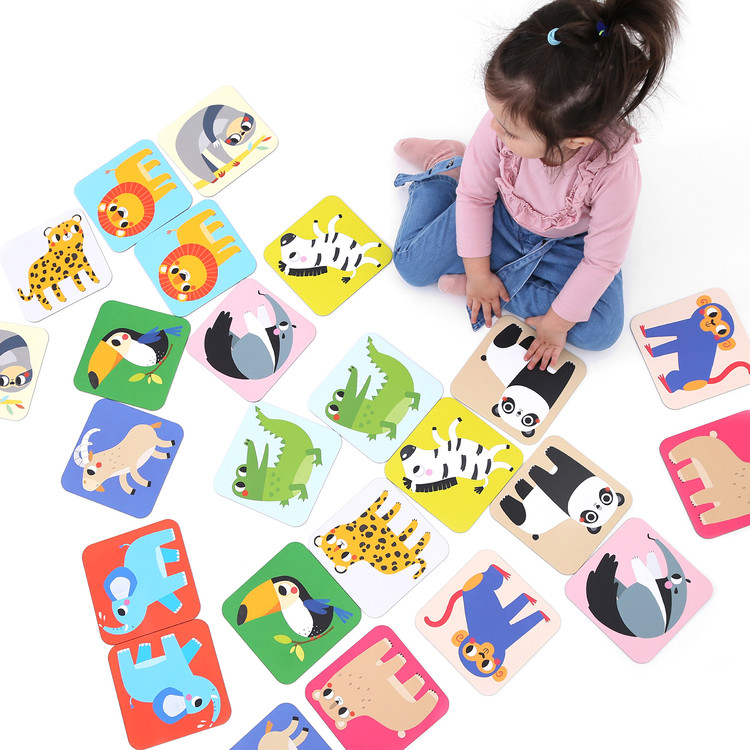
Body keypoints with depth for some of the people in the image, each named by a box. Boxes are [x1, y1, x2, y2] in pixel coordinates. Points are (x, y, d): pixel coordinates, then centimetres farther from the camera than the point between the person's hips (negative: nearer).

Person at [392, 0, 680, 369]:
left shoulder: (615, 171, -39)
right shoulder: (504, 121, -34)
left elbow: (602, 262, -24)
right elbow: (475, 196, -15)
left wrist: (556, 323, -17)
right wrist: (478, 272, -9)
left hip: (566, 244, -1)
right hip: (501, 216, 1)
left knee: (600, 331, -17)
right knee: (412, 265, 2)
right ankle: (444, 166, 20)